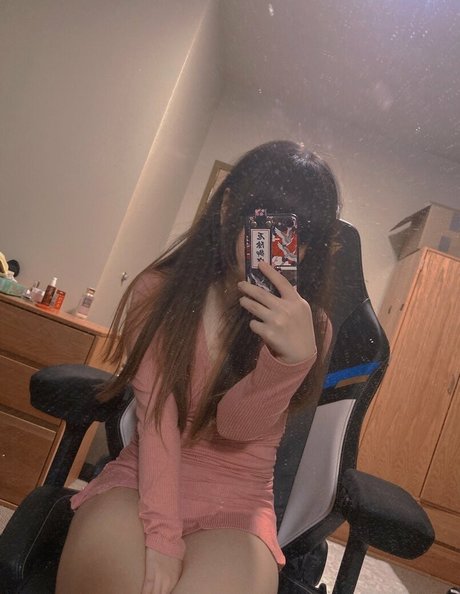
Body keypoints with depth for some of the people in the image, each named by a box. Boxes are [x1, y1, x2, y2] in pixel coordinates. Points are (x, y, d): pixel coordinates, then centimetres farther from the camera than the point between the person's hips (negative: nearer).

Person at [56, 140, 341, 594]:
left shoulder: (310, 327, -3)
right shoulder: (161, 291, -2)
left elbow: (235, 424, -16)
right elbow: (156, 416, -11)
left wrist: (296, 356, -36)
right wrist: (160, 531, -22)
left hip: (236, 504, 0)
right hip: (144, 478, 1)